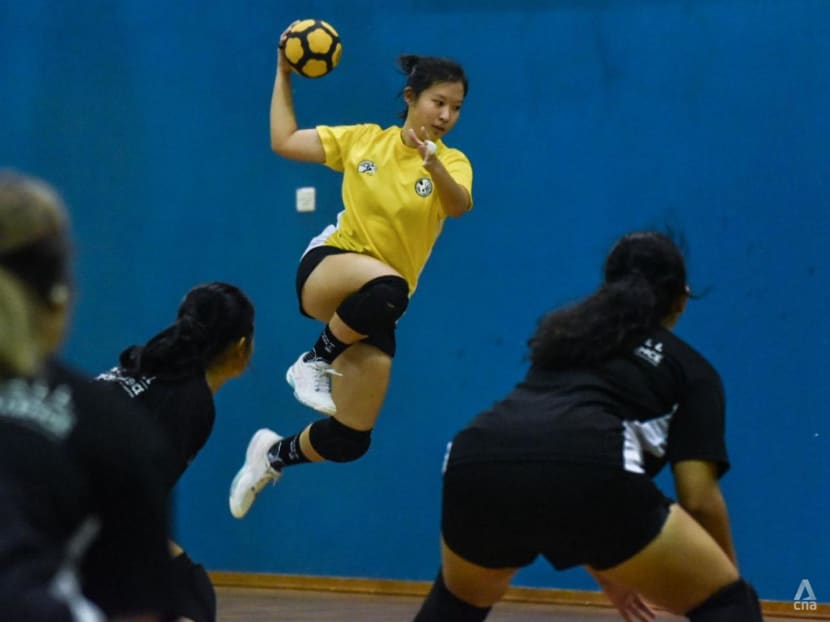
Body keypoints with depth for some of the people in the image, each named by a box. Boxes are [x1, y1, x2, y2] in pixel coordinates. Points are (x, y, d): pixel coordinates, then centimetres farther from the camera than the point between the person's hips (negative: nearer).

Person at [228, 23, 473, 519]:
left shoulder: (452, 162, -3)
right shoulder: (364, 139, 2)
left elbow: (460, 205, -27)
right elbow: (284, 141, 10)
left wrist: (433, 164, -46)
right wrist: (284, 73, 6)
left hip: (373, 306, 2)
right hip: (327, 268, -2)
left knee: (351, 441, -2)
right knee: (387, 287, -39)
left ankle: (274, 454, 31)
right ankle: (316, 361, -14)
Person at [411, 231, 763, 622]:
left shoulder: (560, 332, 37)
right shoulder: (690, 368, 24)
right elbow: (699, 499, 10)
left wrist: (601, 569, 50)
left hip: (479, 463, 5)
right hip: (588, 469, -5)